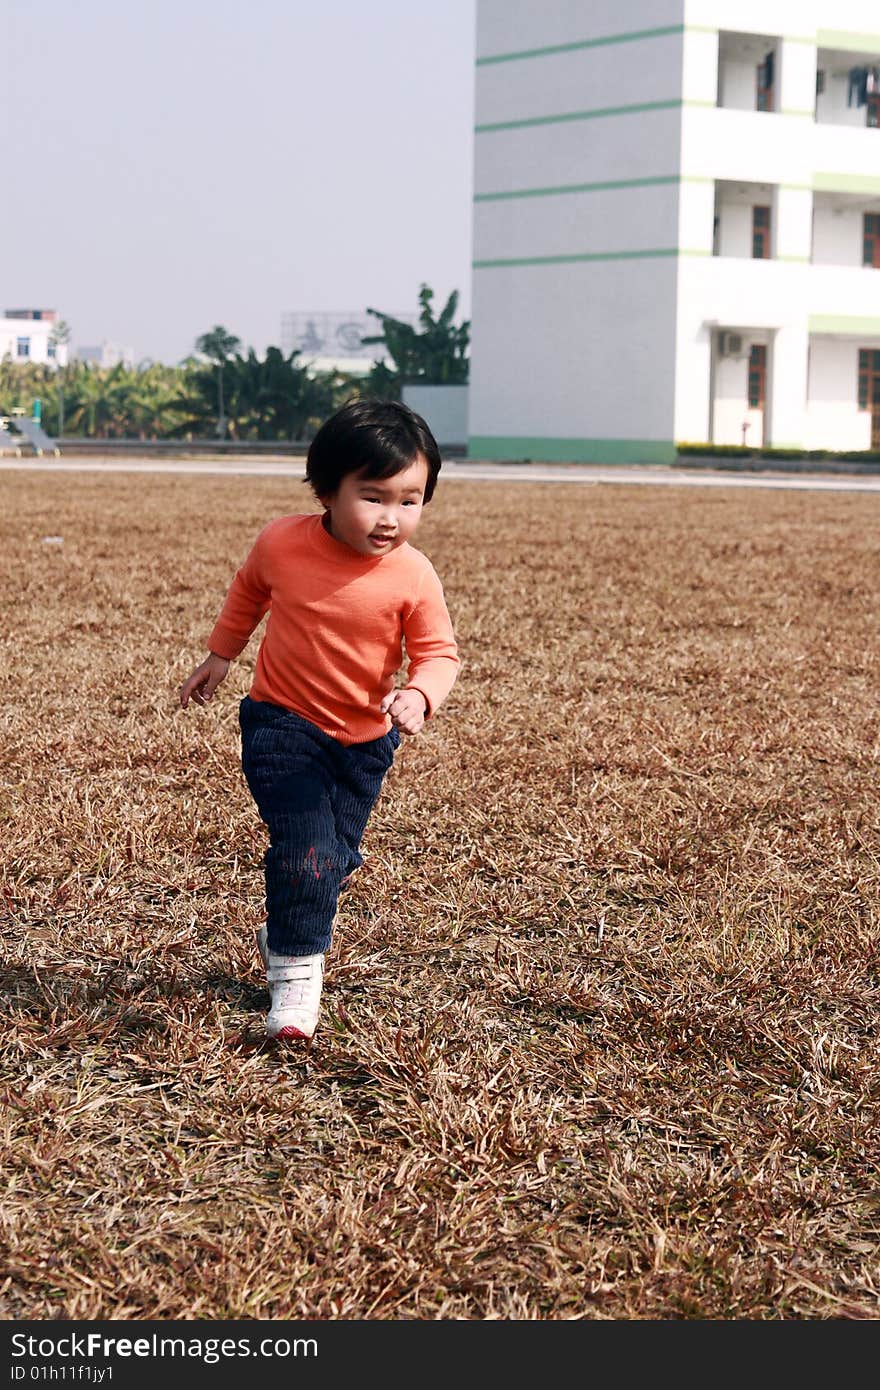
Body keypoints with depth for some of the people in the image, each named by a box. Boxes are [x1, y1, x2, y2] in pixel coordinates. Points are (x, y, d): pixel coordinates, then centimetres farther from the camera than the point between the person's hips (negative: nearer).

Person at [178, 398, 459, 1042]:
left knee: (337, 855, 15)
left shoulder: (413, 577, -17)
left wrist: (420, 694, -33)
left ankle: (286, 933, 42)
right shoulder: (282, 543, -14)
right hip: (283, 723, -2)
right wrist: (220, 655, 15)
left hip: (365, 739, 2)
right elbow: (249, 590, 8)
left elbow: (439, 651, -12)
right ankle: (295, 972, -3)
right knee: (305, 848, -17)